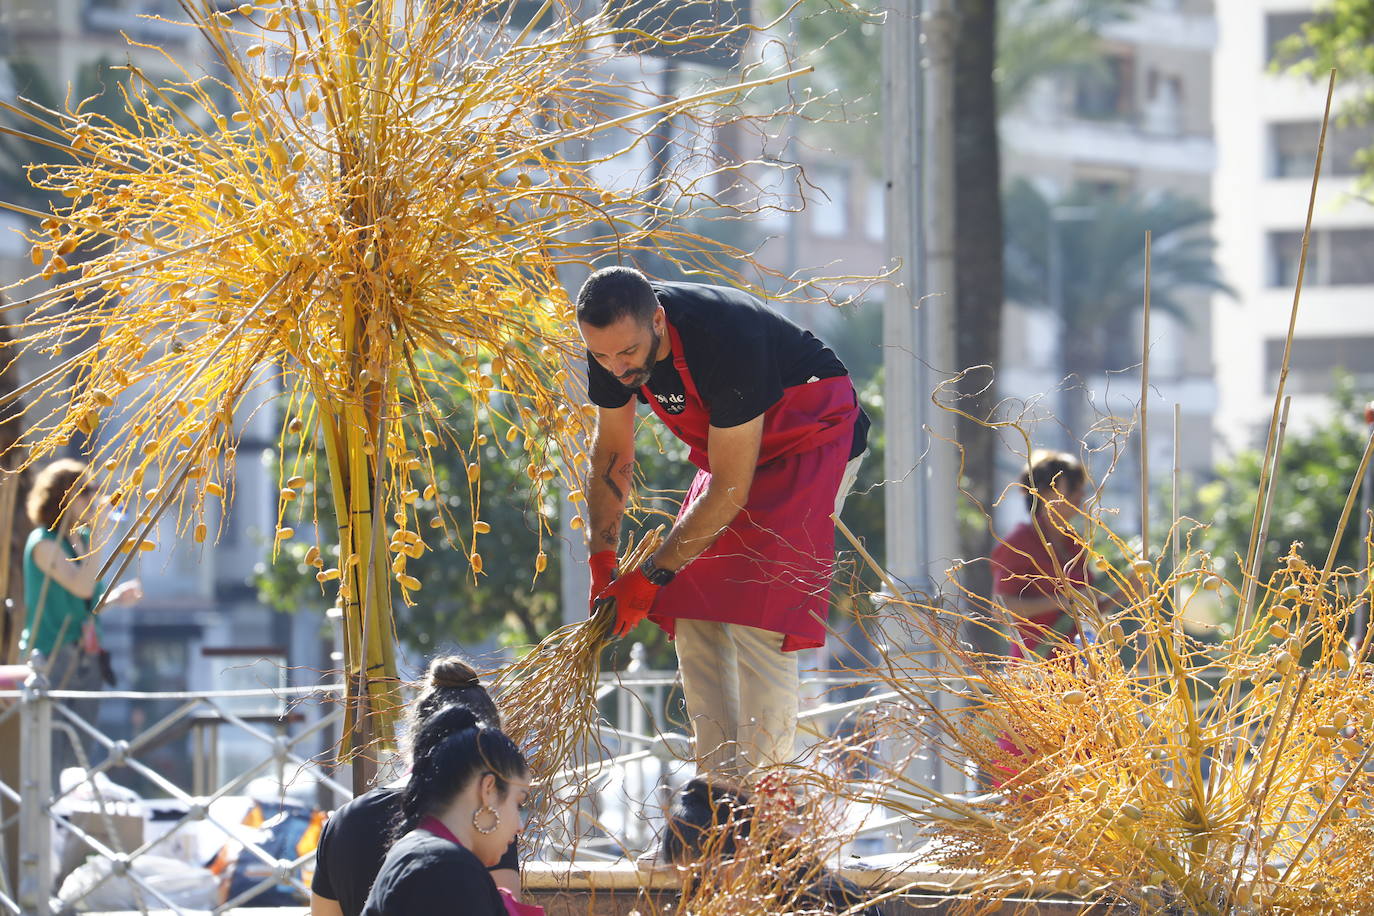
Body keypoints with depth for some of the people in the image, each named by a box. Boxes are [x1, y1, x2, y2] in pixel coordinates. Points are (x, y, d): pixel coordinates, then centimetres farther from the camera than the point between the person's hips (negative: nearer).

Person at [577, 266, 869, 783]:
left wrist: (651, 577, -24)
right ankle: (721, 786, 3)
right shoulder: (612, 344, -15)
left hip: (813, 441, -7)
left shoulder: (729, 340, -37)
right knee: (693, 617, -3)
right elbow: (611, 454, 3)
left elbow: (730, 489, -30)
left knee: (756, 622, -19)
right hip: (730, 448, 8)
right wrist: (603, 562, -1)